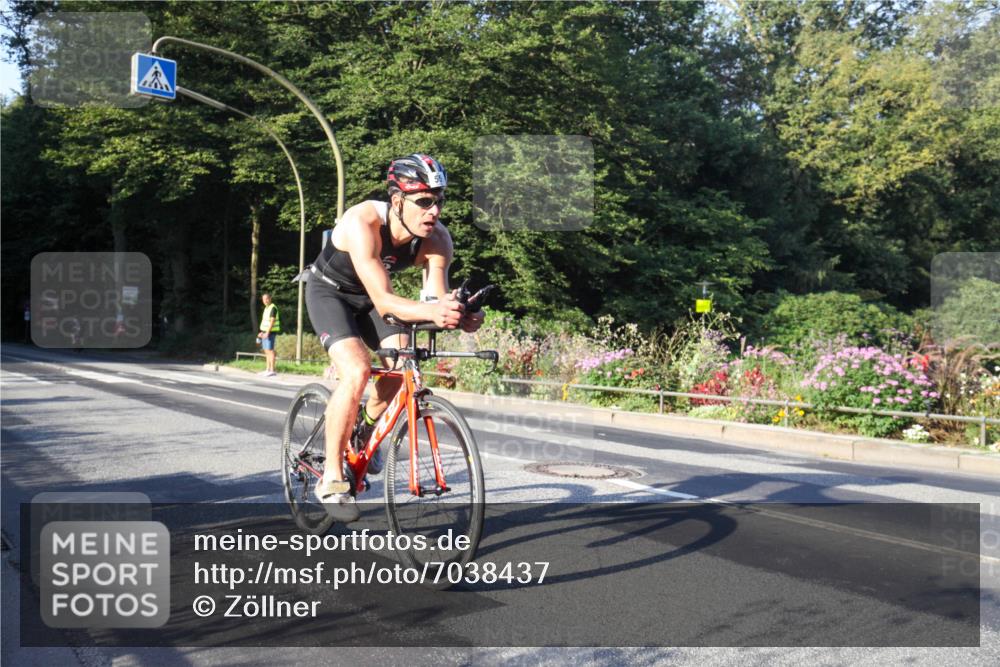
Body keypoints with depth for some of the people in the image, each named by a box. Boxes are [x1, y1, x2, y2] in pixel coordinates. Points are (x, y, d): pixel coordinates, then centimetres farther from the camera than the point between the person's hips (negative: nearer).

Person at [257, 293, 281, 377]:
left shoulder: (273, 308, -14)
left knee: (270, 350, -11)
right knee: (267, 351, 10)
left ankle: (272, 370, -11)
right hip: (266, 332, 10)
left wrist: (267, 333, -25)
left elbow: (272, 321, -21)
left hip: (270, 332, -10)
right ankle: (268, 369, 13)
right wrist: (262, 332, 20)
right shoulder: (266, 308, 16)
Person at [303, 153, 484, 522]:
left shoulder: (437, 238, -22)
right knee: (357, 372, -26)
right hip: (330, 292, -5)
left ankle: (365, 429, 16)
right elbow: (383, 301, -44)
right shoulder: (362, 223, -37)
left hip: (368, 298, 5)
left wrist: (456, 316, -49)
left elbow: (437, 298, -26)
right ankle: (331, 480, -13)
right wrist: (429, 311, -62)